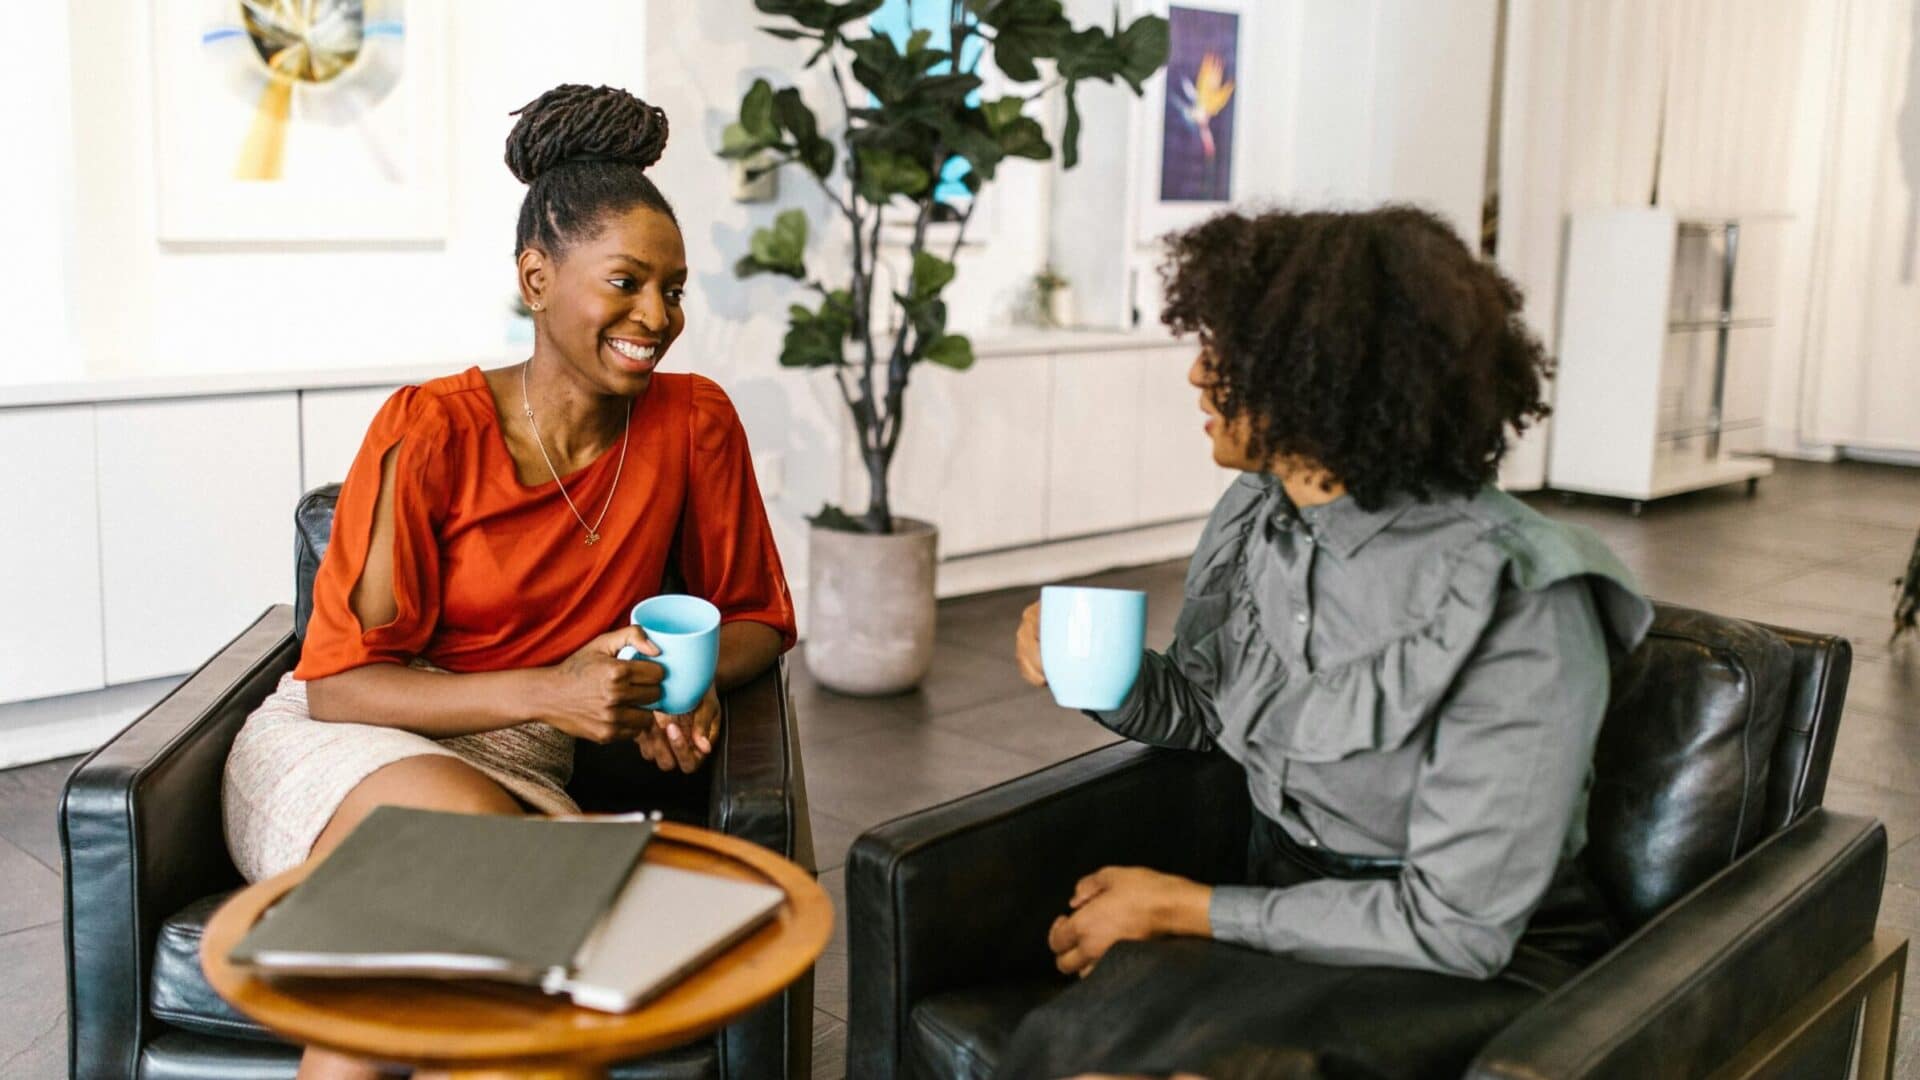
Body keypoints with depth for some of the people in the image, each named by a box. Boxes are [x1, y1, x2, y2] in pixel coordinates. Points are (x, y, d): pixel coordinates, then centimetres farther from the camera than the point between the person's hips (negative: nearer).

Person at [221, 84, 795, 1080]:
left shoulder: (692, 424, -2)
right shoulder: (430, 430, -11)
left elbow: (755, 617, 10)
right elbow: (338, 682, -10)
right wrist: (546, 691, -24)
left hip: (518, 775, 2)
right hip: (343, 752, -2)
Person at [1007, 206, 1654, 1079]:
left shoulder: (1520, 606, -22)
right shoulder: (1254, 517, -2)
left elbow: (1454, 926, -20)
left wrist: (1186, 908, -16)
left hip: (1483, 969, -5)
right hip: (1290, 909, 6)